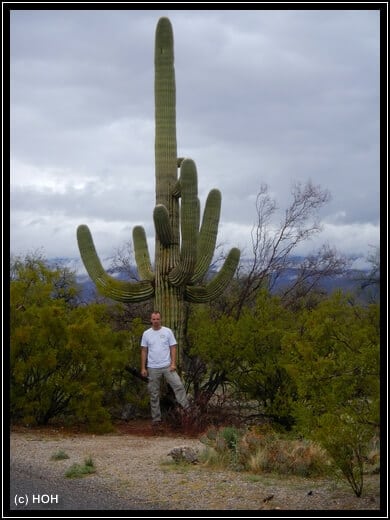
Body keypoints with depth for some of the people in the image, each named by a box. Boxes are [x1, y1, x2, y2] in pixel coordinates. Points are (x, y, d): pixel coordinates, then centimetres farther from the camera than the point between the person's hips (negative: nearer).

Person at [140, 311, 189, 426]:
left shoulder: (167, 331, -3)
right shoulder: (146, 334, 1)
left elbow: (173, 348, -2)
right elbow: (144, 351, 4)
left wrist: (173, 364, -11)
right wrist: (143, 368, 0)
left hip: (167, 366, -1)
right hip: (153, 368, 1)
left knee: (178, 385, -15)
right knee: (154, 394, 6)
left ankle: (187, 408, -13)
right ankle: (156, 418, 14)